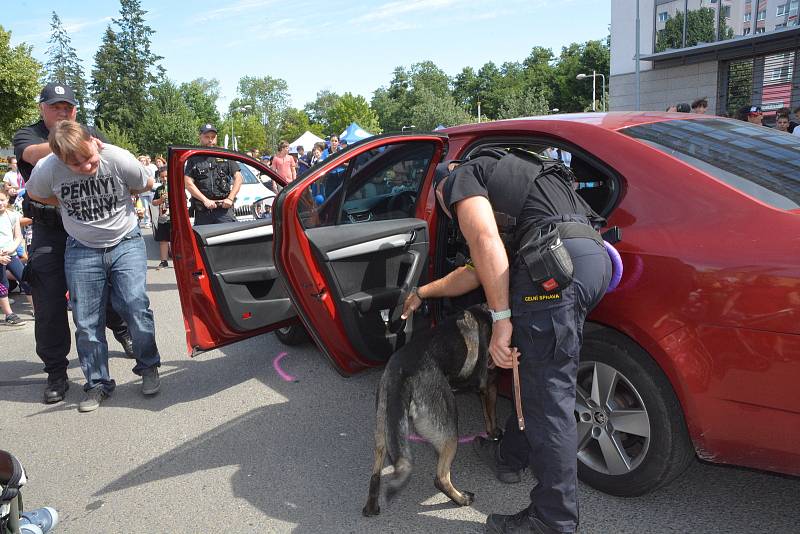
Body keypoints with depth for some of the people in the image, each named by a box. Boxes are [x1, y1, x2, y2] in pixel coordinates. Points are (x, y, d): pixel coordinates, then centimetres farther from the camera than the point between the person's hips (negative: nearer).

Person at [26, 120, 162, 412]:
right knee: (86, 322, 3)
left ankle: (148, 368, 14)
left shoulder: (119, 158, -19)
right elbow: (35, 194, 8)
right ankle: (97, 383, 19)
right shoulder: (47, 169, -15)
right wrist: (70, 205, -1)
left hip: (126, 243, -1)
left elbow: (146, 184, 1)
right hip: (82, 250, 2)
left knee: (136, 310, -8)